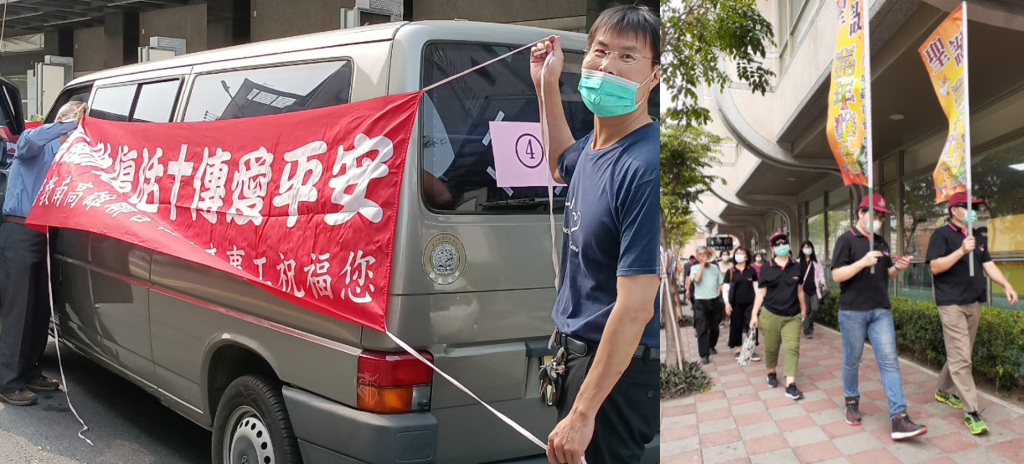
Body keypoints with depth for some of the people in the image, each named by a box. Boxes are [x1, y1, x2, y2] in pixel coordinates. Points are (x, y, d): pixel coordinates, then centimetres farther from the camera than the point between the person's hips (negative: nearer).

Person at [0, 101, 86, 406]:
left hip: (44, 235, 7)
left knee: (41, 309, 12)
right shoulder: (36, 147, -5)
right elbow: (28, 140, -30)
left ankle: (30, 372, 23)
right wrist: (70, 124, -28)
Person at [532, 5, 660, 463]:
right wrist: (547, 84, 19)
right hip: (575, 349, 9)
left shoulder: (645, 166, -26)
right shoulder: (595, 145, 2)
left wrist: (582, 414, -25)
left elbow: (635, 307, -27)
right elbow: (563, 168, 30)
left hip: (618, 368, -9)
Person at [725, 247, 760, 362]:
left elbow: (756, 286, 10)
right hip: (736, 303, 0)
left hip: (750, 302, 1)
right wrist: (727, 303, -9)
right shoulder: (730, 271, 1)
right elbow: (725, 288, 1)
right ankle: (737, 348, 19)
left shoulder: (751, 270, 4)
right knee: (736, 326, 5)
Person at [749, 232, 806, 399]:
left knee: (792, 348, -9)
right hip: (770, 315, -1)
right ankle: (771, 373, 35)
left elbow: (799, 290, 16)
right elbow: (760, 293, 2)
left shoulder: (796, 267, 5)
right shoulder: (766, 268, 0)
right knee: (771, 347, 9)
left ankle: (790, 385, -11)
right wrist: (754, 314, 0)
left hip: (792, 317, 1)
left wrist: (803, 309, 22)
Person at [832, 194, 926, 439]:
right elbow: (837, 275, -12)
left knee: (889, 361, -5)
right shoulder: (846, 240, -4)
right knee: (852, 361, 7)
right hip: (853, 311, -4)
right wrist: (862, 262, -25)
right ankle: (852, 401, 30)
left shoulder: (881, 242, 15)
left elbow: (886, 275, 21)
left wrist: (897, 268, -1)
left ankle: (899, 418, -11)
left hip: (881, 311, 5)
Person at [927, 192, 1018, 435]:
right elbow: (935, 266, -15)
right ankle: (971, 412, -9)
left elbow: (988, 265, 14)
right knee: (961, 358, -9)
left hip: (973, 303, 7)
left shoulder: (978, 238, 16)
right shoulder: (942, 235, -6)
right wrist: (961, 251, -25)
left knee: (960, 354, 14)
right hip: (952, 304, -7)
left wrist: (1007, 285, 0)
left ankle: (944, 390, 34)